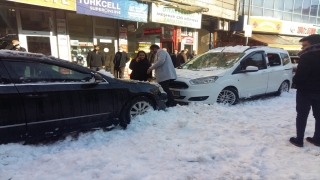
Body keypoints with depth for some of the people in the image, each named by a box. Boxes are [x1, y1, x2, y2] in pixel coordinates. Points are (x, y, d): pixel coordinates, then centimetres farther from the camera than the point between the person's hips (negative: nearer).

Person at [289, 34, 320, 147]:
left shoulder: (308, 56, -18)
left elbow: (300, 75, -21)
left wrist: (296, 81, -2)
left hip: (305, 90, -7)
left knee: (302, 116, 2)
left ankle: (299, 140, 8)